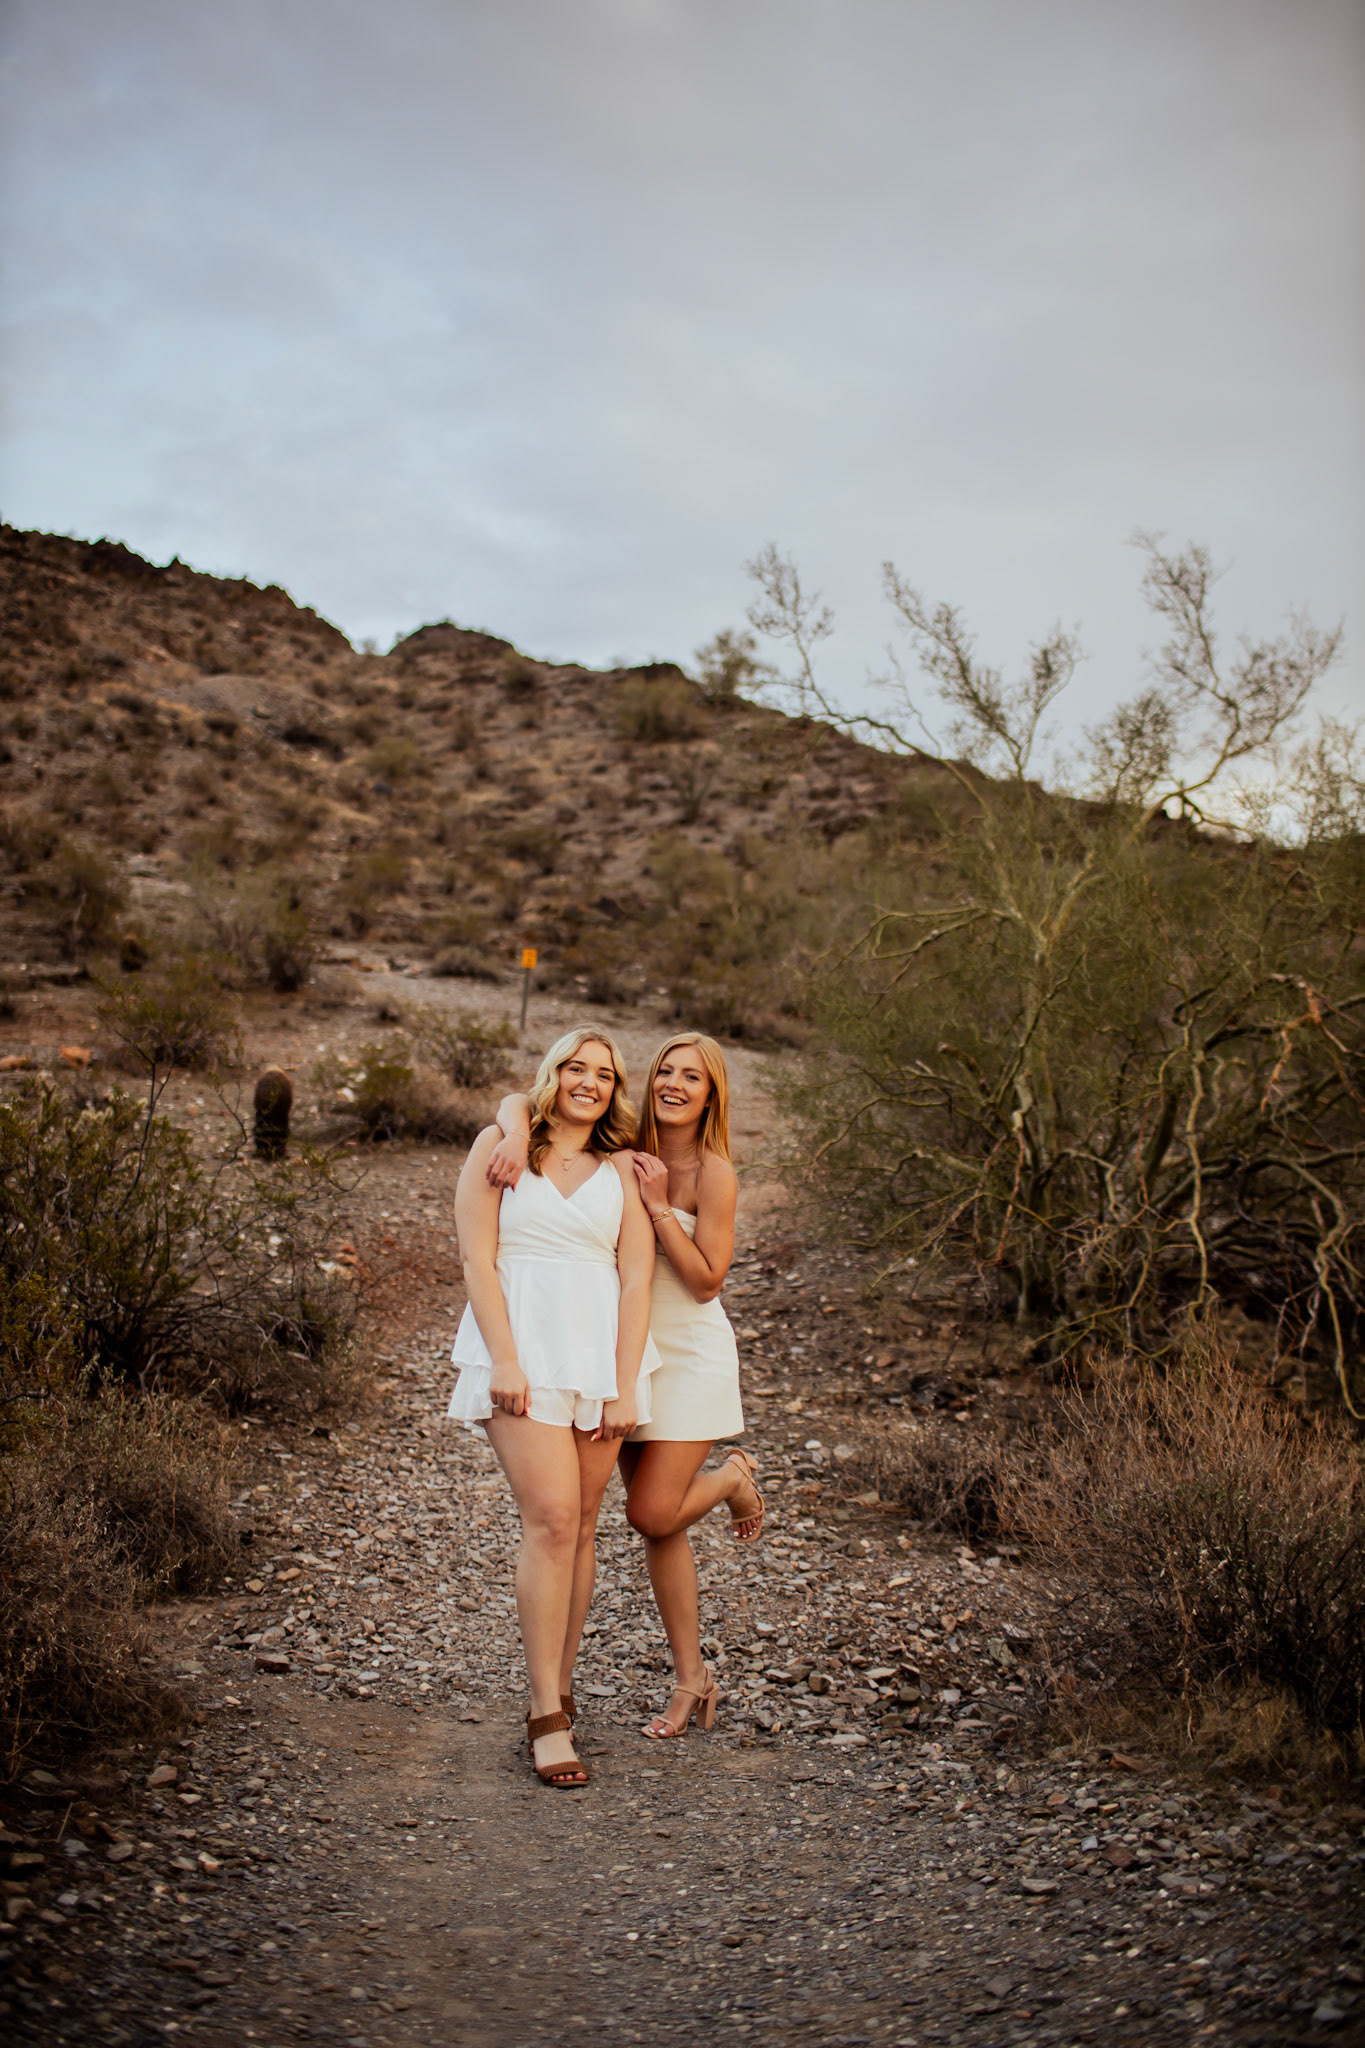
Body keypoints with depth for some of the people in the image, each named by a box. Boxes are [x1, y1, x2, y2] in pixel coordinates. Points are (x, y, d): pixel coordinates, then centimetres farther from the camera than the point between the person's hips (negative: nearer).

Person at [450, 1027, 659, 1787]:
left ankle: (558, 1693, 16)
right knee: (552, 1519, -14)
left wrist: (625, 1386, -3)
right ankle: (549, 1717, -10)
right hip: (523, 1349, -3)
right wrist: (502, 1359, -11)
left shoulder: (623, 1171, 12)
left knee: (581, 1527, 4)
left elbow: (636, 1280, 5)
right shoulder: (499, 1148, 7)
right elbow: (477, 1259, 0)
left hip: (601, 1353, 3)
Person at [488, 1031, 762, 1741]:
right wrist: (517, 1136, -27)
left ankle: (732, 1478, 22)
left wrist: (659, 1205, -20)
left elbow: (706, 1281, -15)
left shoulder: (713, 1172, -13)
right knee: (659, 1523, 8)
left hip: (690, 1355, -4)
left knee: (652, 1514, -10)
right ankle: (691, 1680, 19)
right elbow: (519, 1100, -5)